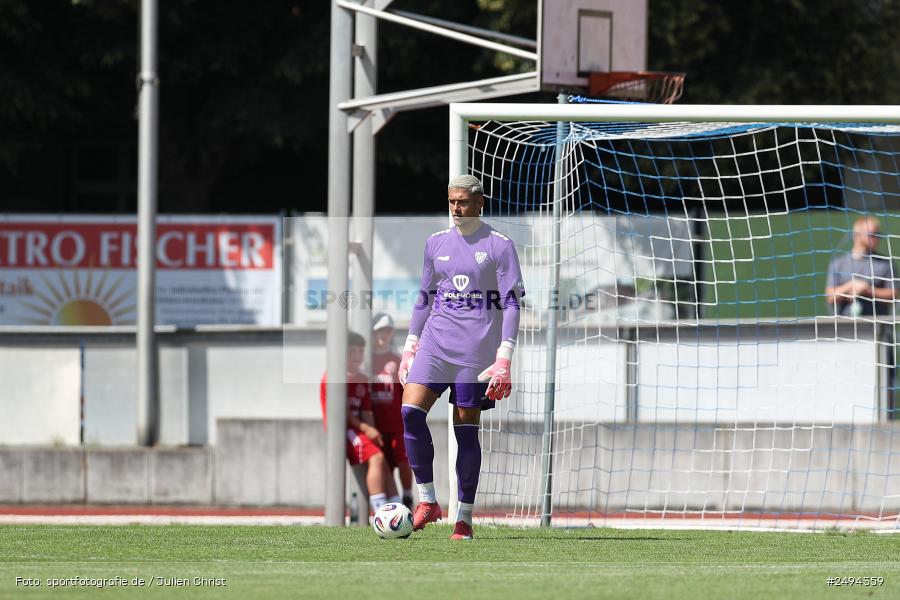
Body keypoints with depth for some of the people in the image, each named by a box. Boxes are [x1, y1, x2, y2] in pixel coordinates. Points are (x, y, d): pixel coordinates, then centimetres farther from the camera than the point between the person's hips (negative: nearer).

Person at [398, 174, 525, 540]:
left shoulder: (499, 246, -3)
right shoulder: (436, 243, 12)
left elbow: (511, 304, -5)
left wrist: (504, 359, -12)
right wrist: (409, 348, 14)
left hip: (477, 349, -4)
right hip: (436, 341, 4)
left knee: (466, 427, -2)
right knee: (410, 410, -15)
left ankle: (464, 517, 8)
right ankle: (427, 501, -5)